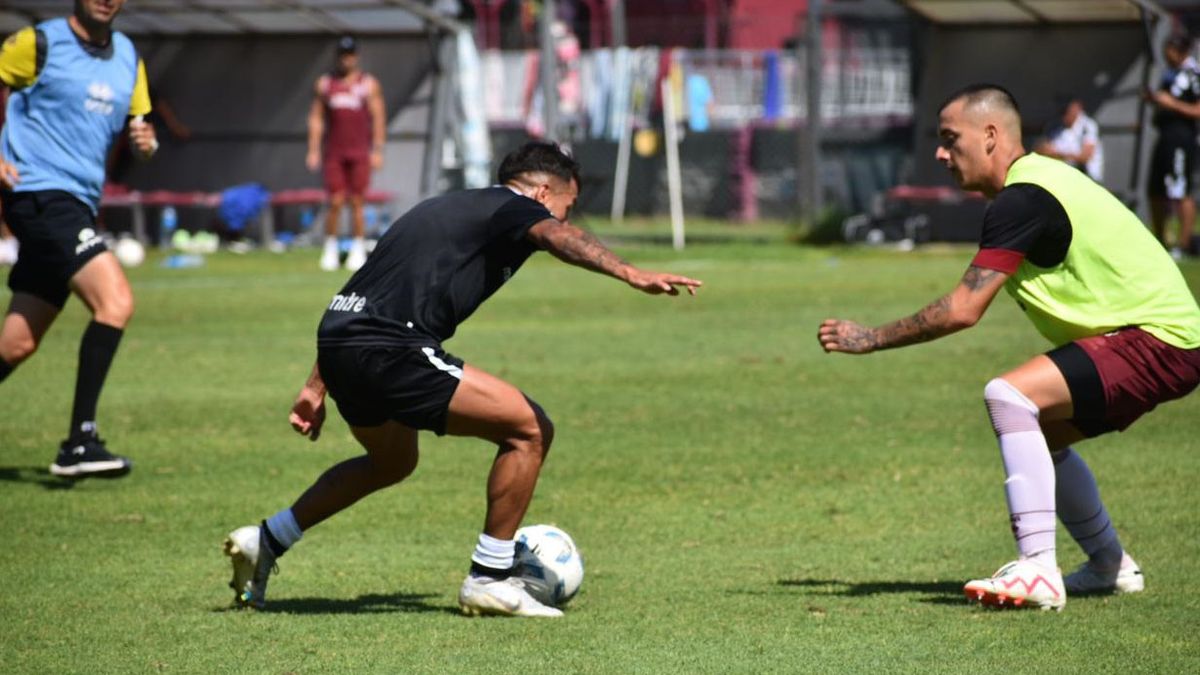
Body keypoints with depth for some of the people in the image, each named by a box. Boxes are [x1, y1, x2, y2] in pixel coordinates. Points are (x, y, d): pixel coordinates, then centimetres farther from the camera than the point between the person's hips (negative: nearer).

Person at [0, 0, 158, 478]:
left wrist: (146, 142, -2)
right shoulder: (40, 43, -5)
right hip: (40, 194, -8)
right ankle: (79, 442, -22)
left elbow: (141, 125, 22)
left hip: (78, 204, 8)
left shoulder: (128, 58, 15)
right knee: (115, 301, -22)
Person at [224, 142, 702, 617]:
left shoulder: (450, 208, 29)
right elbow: (560, 238, -22)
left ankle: (264, 542, 39)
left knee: (393, 462, 34)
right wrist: (630, 274, -38)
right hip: (389, 350, -10)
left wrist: (316, 388, 30)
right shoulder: (514, 208, 4)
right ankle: (489, 580, 3)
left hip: (338, 345, 10)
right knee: (529, 429, -4)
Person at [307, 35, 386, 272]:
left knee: (357, 203, -1)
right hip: (333, 152, 1)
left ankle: (358, 251, 6)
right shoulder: (324, 84, 9)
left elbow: (377, 118, 3)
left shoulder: (369, 85, 4)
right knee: (335, 203, -3)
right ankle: (330, 250, 6)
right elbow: (316, 118, 9)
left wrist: (377, 151, -4)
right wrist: (313, 150, 2)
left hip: (360, 152, -1)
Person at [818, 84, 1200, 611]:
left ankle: (1037, 572, -26)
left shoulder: (1022, 201, -17)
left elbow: (963, 310, -20)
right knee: (1037, 436, 23)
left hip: (1158, 340, -11)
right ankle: (1111, 567, 35)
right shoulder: (1038, 183, 15)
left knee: (1009, 395, -24)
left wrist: (870, 339, -12)